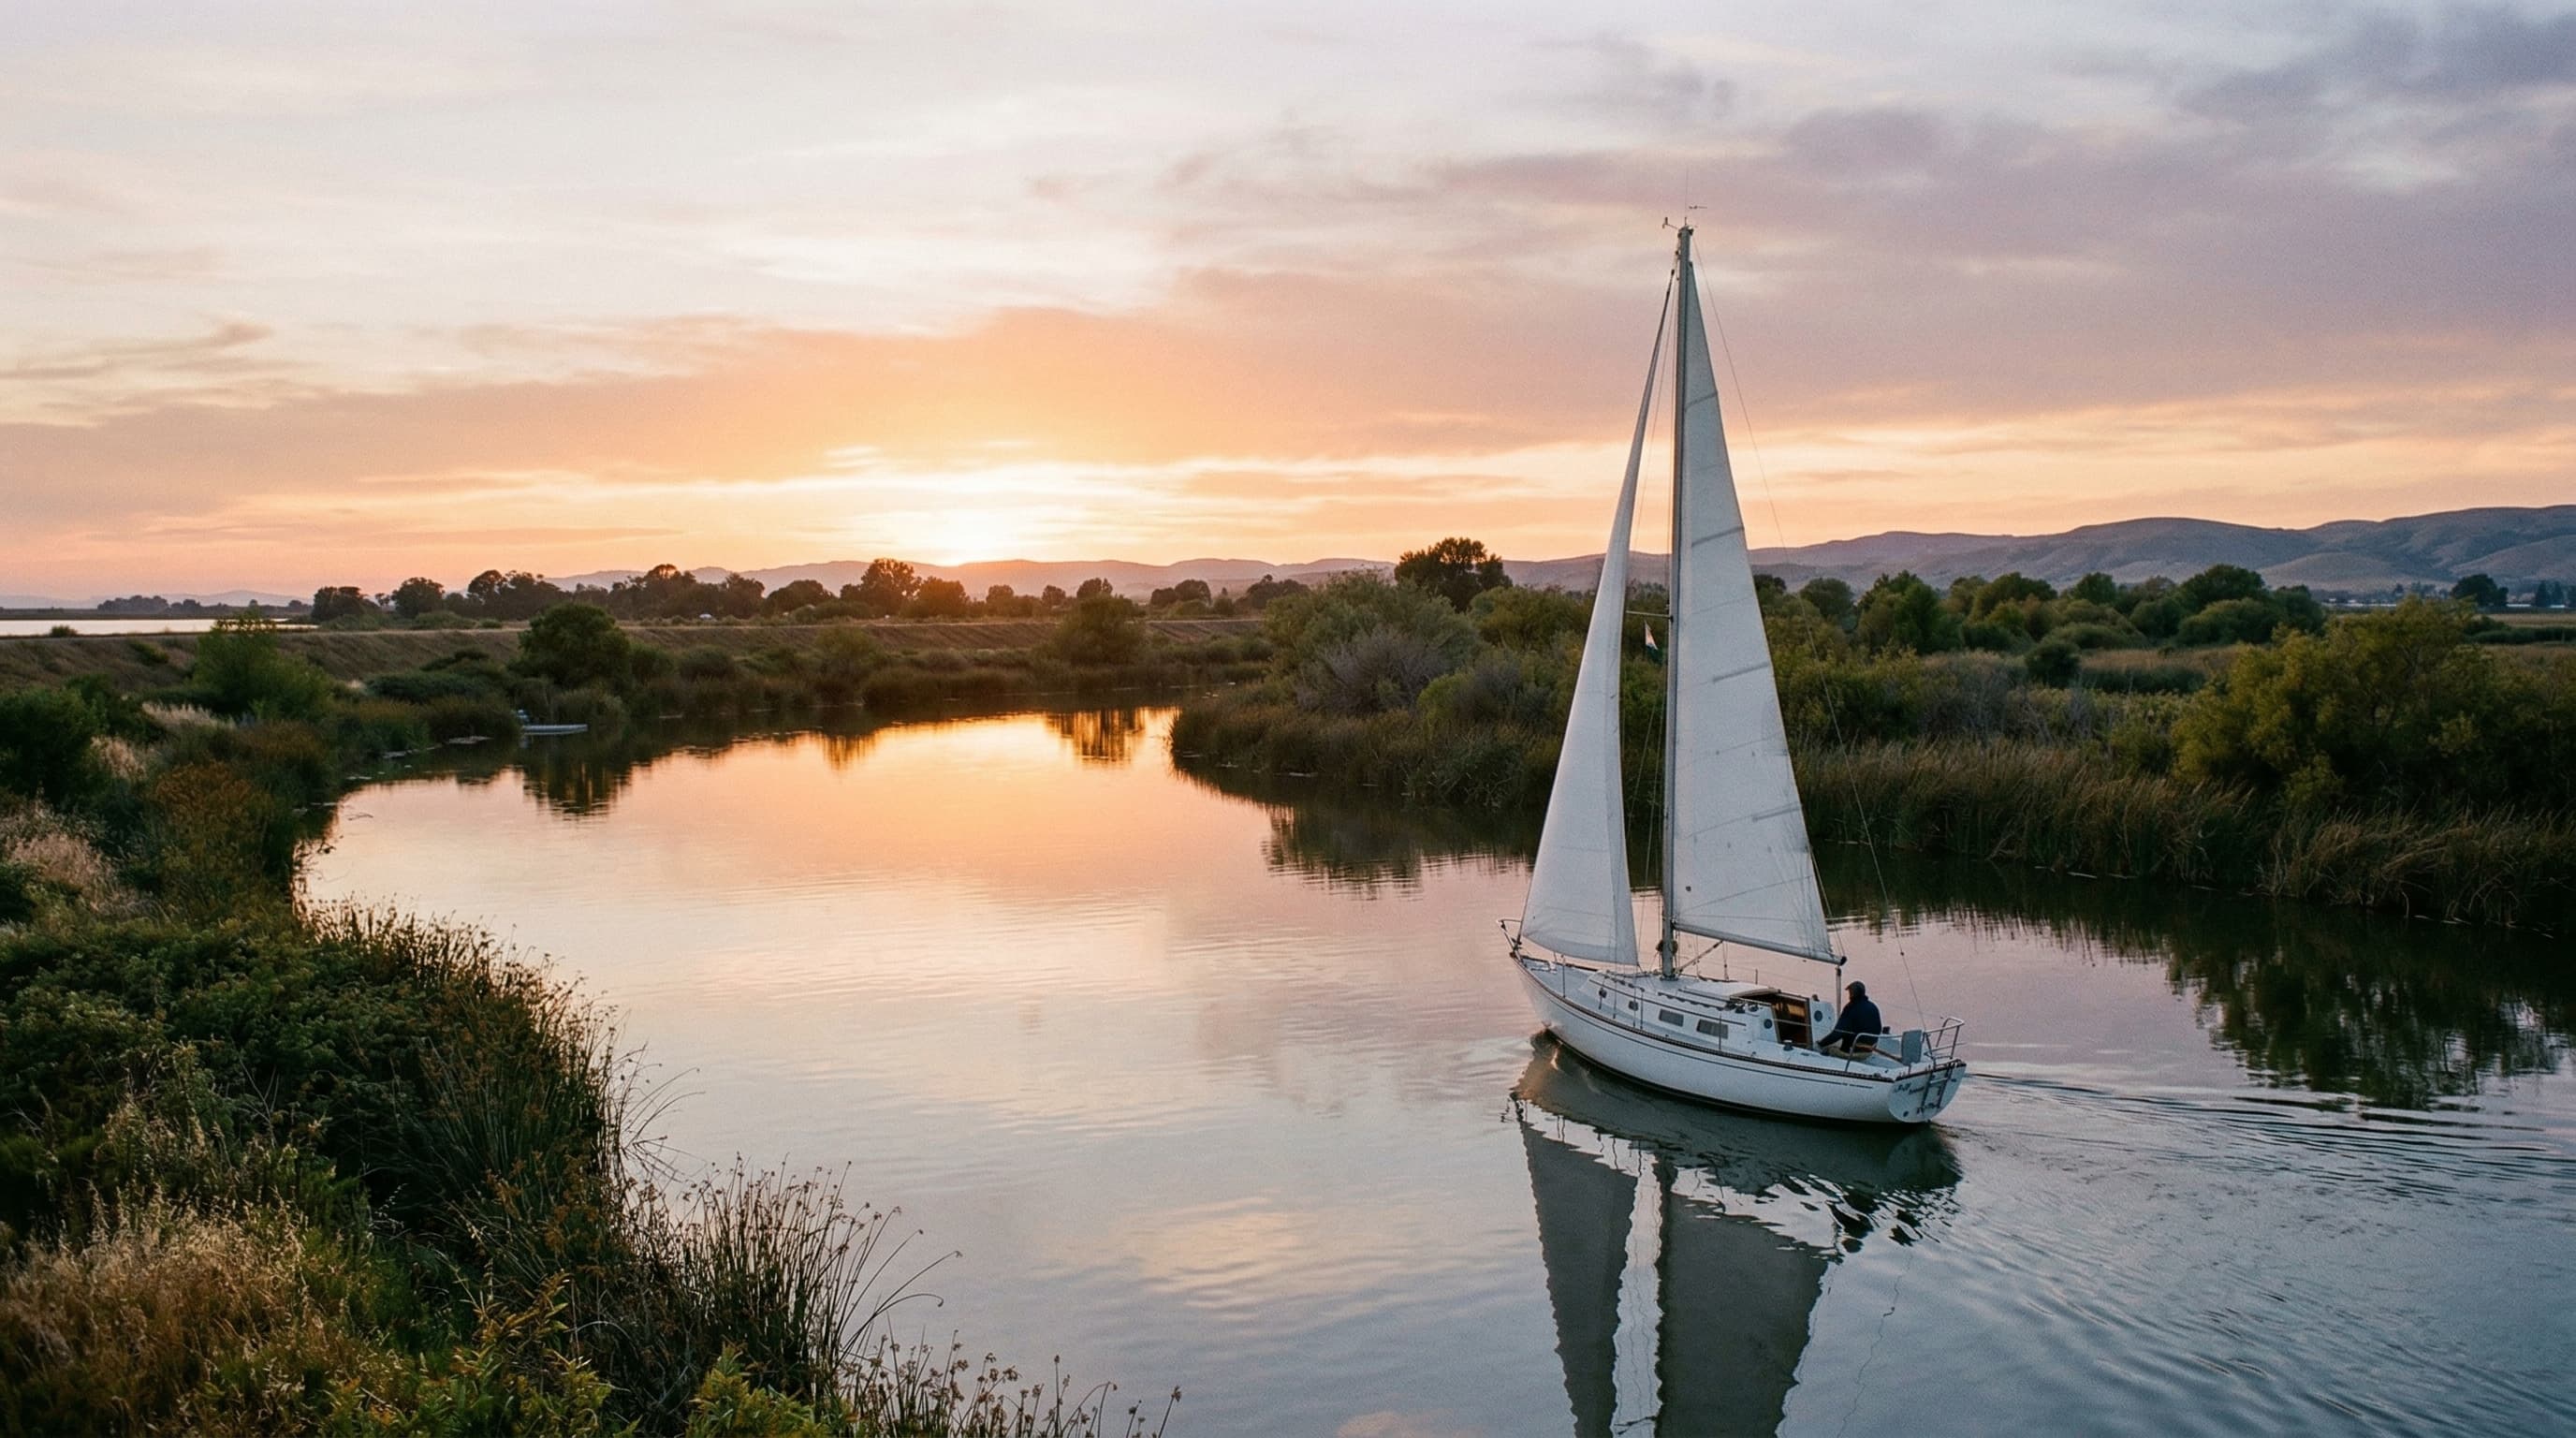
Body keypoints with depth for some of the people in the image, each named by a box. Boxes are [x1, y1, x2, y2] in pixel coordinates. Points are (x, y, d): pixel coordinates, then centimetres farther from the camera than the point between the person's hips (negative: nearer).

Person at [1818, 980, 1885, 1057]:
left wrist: (1820, 1044, -10)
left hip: (1853, 1051, -7)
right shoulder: (1873, 1007, 5)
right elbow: (1878, 1030, 15)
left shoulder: (1851, 1008, -14)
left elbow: (1838, 1032, -17)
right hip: (1869, 1051, 7)